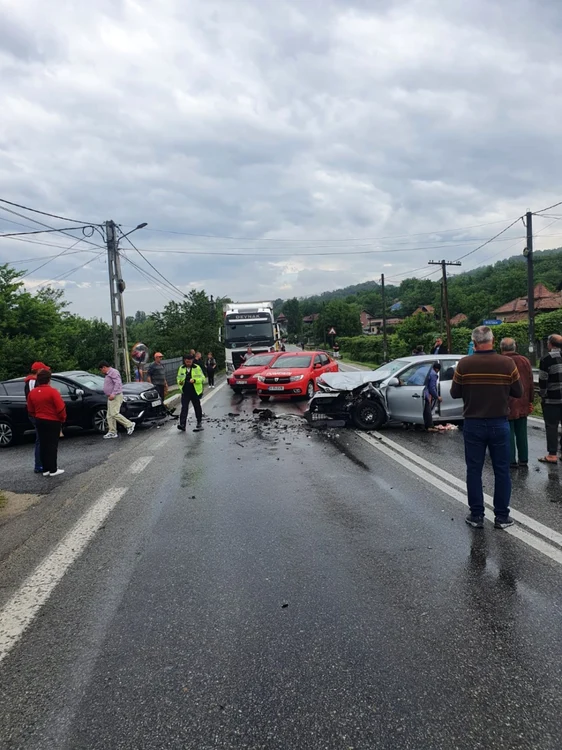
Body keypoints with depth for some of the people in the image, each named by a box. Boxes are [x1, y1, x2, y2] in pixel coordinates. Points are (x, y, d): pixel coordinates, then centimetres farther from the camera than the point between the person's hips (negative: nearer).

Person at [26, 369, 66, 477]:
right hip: (53, 421, -5)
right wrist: (63, 418, -1)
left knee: (43, 445, 11)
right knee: (52, 445, 0)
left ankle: (45, 469, 15)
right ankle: (53, 470, 1)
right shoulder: (52, 391, -17)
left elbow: (30, 410, 9)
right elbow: (61, 408, -17)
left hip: (39, 421, 6)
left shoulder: (32, 392, 2)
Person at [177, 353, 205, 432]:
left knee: (197, 407, 10)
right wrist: (179, 382, -6)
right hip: (185, 392, 2)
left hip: (195, 391, -2)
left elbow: (202, 378, -6)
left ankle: (199, 424, 24)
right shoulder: (181, 368, 7)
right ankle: (182, 424, -11)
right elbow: (178, 377, 17)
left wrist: (195, 380, -23)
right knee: (184, 408, -6)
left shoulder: (197, 368, -4)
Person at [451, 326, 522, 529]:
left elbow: (455, 393, -2)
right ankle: (502, 516, 17)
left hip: (473, 424, 0)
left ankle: (476, 516, 15)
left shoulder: (464, 364, -10)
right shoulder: (507, 363, -9)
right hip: (499, 424, 0)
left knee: (474, 470, 9)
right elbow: (518, 392, 1)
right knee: (501, 471, 11)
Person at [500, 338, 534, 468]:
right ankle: (523, 459, 20)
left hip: (507, 405, -5)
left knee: (509, 434, 2)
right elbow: (531, 383, 8)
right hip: (523, 404, 5)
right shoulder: (525, 361, 4)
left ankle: (511, 460, 4)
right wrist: (530, 400, 15)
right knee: (521, 433, 14)